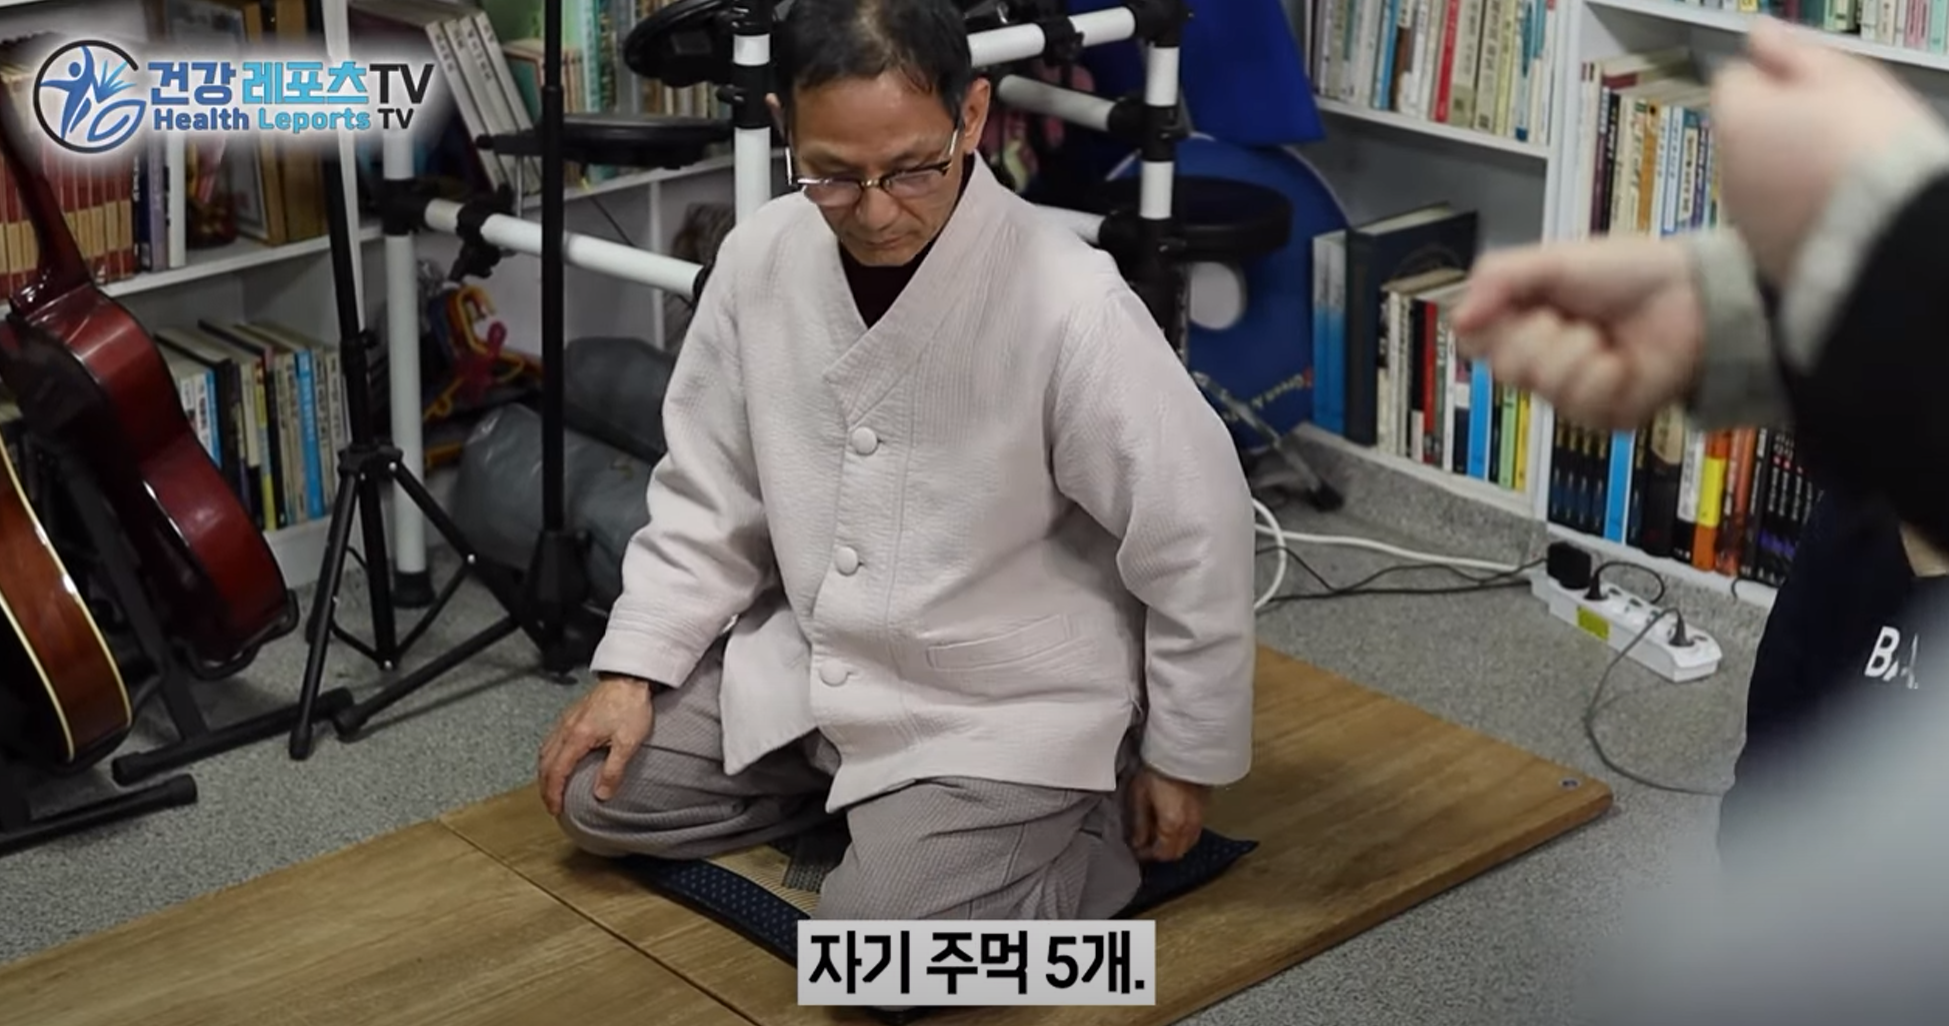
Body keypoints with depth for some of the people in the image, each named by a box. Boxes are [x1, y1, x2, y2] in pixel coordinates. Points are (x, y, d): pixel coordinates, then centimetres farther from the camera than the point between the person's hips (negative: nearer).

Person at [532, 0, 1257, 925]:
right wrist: (631, 669, -2)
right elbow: (710, 494, 4)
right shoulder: (761, 259, -10)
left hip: (1004, 709, -6)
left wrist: (1183, 758, -7)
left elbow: (1197, 540, -16)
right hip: (810, 664, 6)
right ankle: (864, 795, 18)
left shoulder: (1073, 311, -28)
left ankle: (1098, 821, 5)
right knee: (596, 793, 3)